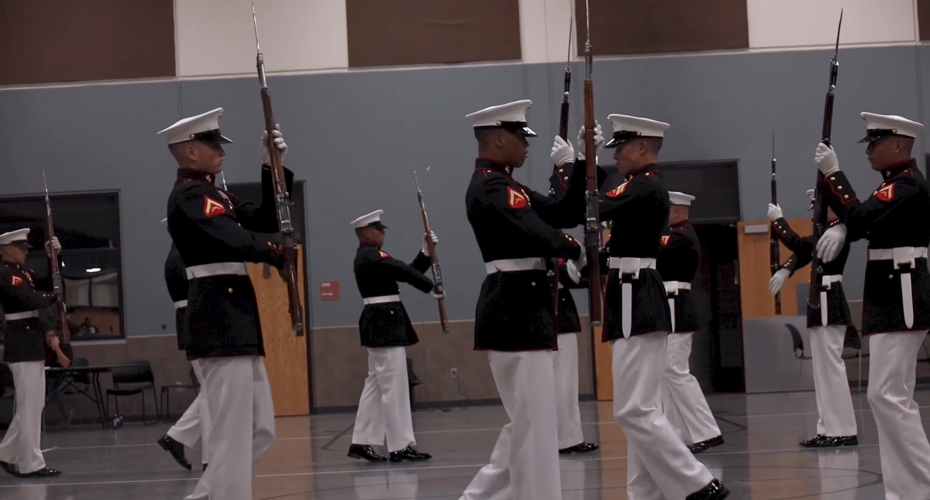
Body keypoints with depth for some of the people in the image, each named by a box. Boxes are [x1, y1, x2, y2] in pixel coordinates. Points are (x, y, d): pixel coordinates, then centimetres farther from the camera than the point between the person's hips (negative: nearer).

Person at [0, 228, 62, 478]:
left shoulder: (22, 272, 16)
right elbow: (31, 299, -25)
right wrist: (53, 298, -7)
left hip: (31, 343, 10)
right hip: (22, 345, -10)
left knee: (32, 405, 14)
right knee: (30, 406, -6)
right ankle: (31, 464, -1)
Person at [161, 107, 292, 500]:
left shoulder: (214, 194, 19)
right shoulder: (189, 196, -11)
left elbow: (265, 221, 17)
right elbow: (239, 241, -23)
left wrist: (273, 168, 8)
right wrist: (278, 249, -5)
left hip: (236, 321, 10)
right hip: (220, 321, -10)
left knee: (260, 432, 12)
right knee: (233, 434, -7)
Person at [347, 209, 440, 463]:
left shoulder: (370, 257, 17)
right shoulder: (370, 257, -15)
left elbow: (406, 271, 14)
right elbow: (405, 272, -19)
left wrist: (426, 251, 5)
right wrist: (432, 288, -7)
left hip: (380, 323, 11)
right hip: (384, 324, -11)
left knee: (376, 384, 12)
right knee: (394, 386, -8)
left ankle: (361, 442, 15)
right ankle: (400, 447, -5)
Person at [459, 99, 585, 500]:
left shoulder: (509, 185, 18)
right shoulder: (488, 188, -14)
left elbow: (564, 214, 15)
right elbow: (535, 234, -24)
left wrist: (580, 167, 4)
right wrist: (575, 250, -10)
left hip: (522, 310, 11)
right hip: (514, 311, -11)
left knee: (527, 420, 15)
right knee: (535, 421, -6)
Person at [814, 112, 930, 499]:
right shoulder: (894, 183, 17)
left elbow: (860, 218, -23)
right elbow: (864, 222, 18)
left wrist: (831, 173, -17)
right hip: (890, 297, 10)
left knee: (886, 395, -12)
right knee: (894, 397, 9)